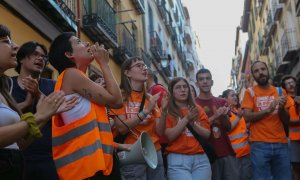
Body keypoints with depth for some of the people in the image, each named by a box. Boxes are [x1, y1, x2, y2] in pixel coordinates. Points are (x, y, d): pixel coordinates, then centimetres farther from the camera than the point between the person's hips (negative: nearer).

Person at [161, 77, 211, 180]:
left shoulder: (198, 109, 13)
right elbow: (169, 136, -9)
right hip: (177, 160, -4)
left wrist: (193, 123, -10)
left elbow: (207, 134, 6)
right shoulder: (167, 111, 2)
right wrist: (186, 119, -14)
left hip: (201, 159, 4)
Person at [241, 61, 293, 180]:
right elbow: (247, 117, -7)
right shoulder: (250, 92, 3)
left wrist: (282, 108, -11)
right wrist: (268, 110, -17)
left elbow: (286, 119, 9)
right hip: (259, 144, -3)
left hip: (281, 143, 3)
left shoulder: (280, 91, 12)